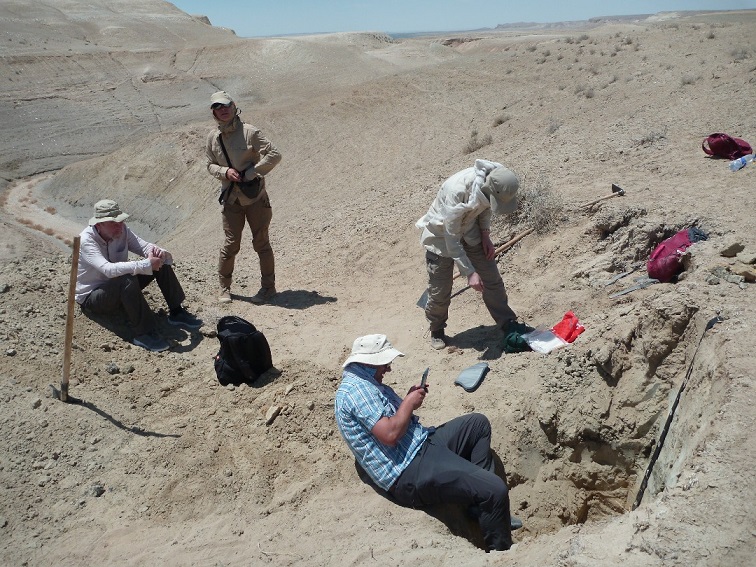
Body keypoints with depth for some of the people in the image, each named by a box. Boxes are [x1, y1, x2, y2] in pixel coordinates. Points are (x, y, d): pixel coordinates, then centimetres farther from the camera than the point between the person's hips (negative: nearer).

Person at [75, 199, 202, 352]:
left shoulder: (121, 230, -8)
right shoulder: (86, 241, -26)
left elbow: (145, 247, -11)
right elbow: (108, 269, -40)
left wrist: (159, 253, -35)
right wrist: (146, 265, -44)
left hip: (121, 290, 7)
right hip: (92, 298, -7)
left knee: (161, 263, -8)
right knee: (127, 280, -38)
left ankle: (177, 313, -1)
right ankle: (144, 333, -31)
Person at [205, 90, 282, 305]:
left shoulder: (249, 132, -11)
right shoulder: (213, 137, 3)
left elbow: (274, 155, -15)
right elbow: (210, 165, 12)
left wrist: (250, 173, -17)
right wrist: (226, 172, -10)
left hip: (255, 197, -3)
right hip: (230, 198, 3)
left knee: (261, 243, 4)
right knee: (231, 244, 4)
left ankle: (268, 287, 17)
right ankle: (224, 287, 20)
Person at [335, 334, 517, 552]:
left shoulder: (364, 383, 16)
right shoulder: (356, 388, -18)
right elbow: (390, 435, -26)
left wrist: (409, 399, 8)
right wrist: (409, 403, -10)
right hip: (410, 472, -12)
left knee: (479, 423, 20)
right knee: (496, 490, -21)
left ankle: (479, 506, 17)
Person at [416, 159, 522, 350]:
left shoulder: (494, 180, -21)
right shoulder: (457, 191, -40)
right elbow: (451, 239, -33)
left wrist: (485, 234, -5)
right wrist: (469, 272, -31)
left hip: (469, 231, 6)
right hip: (441, 235, -5)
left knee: (492, 279, 5)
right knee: (440, 291, 1)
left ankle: (509, 325, 20)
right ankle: (436, 331, 26)